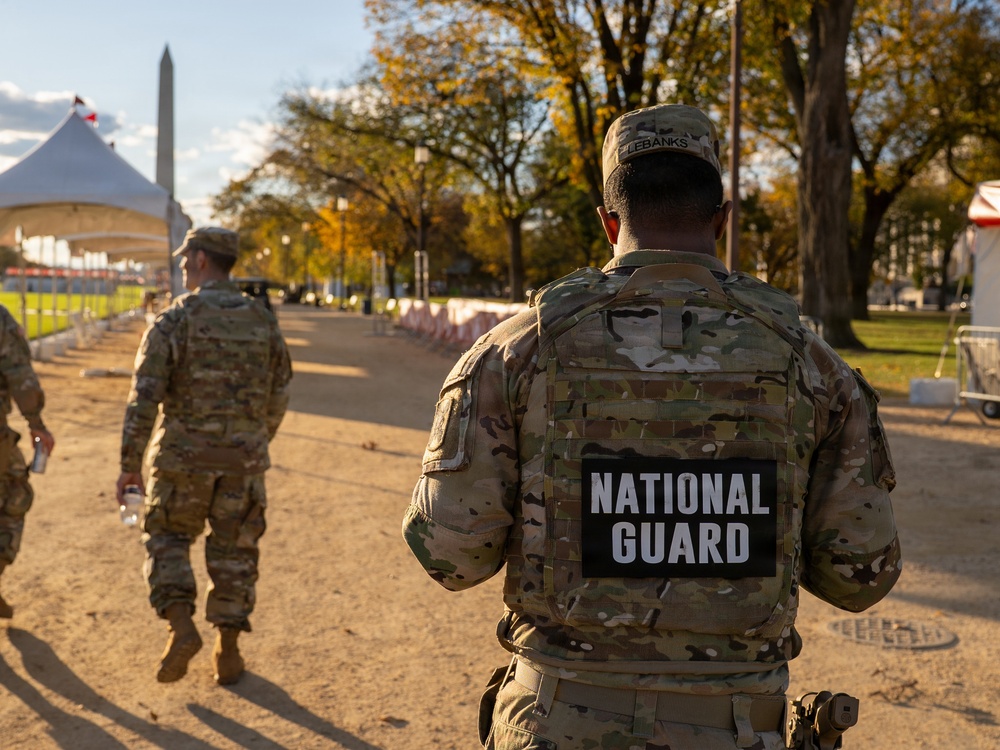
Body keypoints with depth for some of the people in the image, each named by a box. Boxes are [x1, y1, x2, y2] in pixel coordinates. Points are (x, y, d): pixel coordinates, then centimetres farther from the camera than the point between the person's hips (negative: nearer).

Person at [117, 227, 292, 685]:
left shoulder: (173, 320, -10)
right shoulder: (262, 321, 3)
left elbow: (144, 399, -14)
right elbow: (277, 398, 11)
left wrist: (129, 467, -8)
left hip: (184, 456, -2)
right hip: (243, 460, 3)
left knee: (167, 539, 18)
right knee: (233, 552, 15)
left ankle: (181, 628, 0)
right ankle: (227, 653, 17)